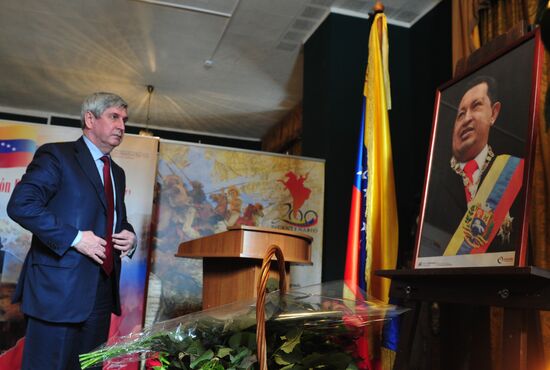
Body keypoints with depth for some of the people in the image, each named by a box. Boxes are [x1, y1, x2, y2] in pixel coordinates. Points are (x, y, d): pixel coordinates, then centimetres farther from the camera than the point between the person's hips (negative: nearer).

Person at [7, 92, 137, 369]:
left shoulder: (117, 173, 19)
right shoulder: (57, 155, -3)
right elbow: (20, 204, -14)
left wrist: (129, 236, 6)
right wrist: (74, 238, -19)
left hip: (102, 292, 7)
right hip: (59, 289, -7)